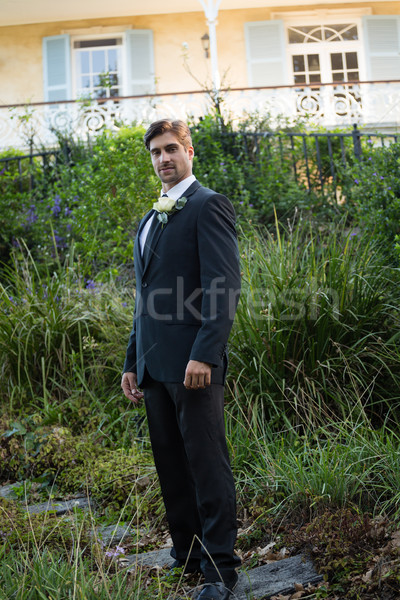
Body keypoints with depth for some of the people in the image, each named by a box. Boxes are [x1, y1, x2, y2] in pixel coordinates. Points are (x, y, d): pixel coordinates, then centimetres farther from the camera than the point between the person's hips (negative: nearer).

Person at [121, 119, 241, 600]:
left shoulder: (208, 205, -4)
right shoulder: (148, 222, 22)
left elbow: (224, 286, -14)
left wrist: (204, 354, -22)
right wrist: (132, 362, 20)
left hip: (192, 363, -8)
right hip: (154, 365, 8)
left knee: (207, 465, -2)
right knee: (171, 468, 14)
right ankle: (186, 556, 27)